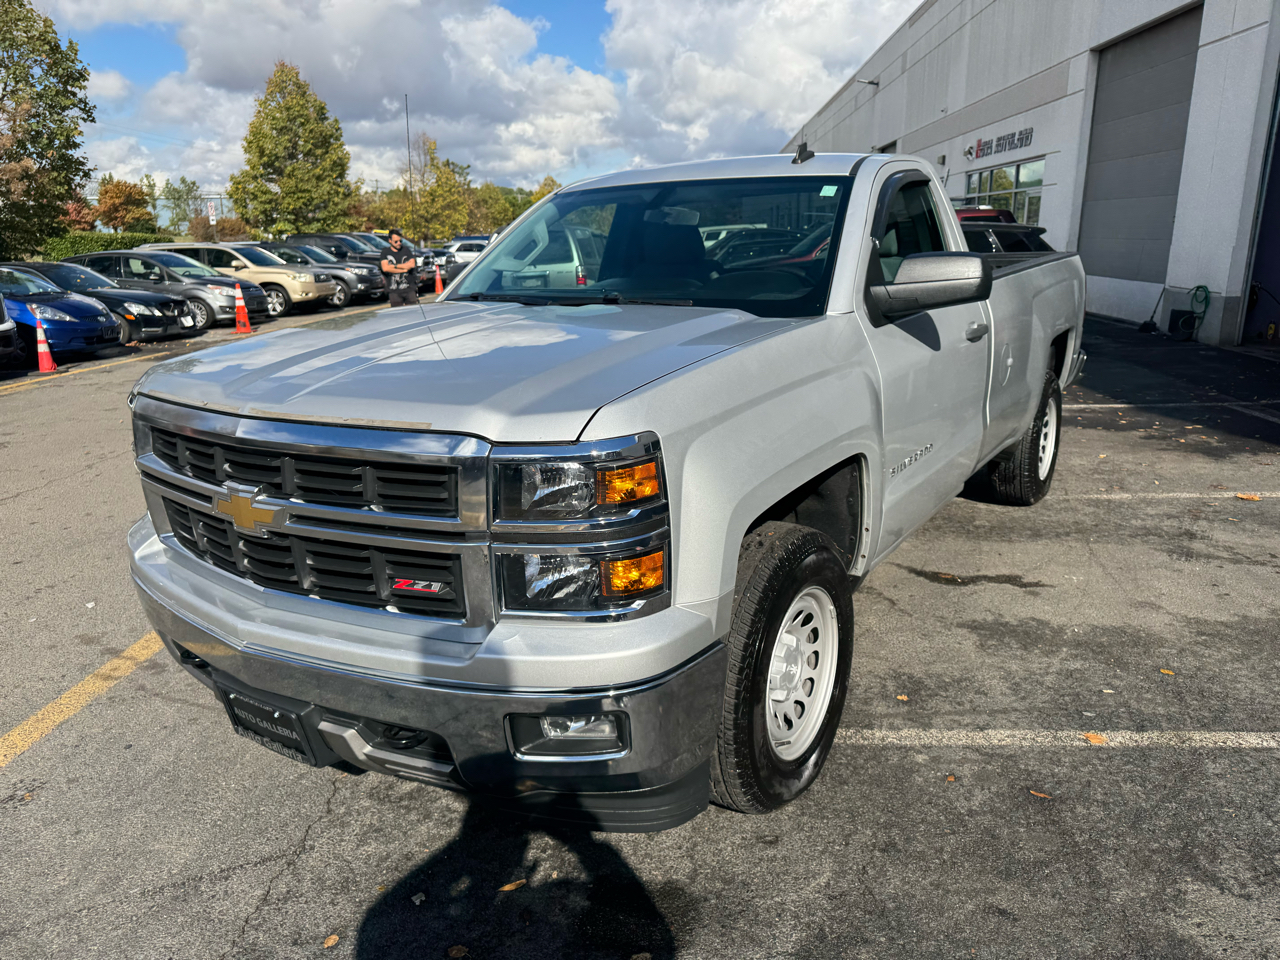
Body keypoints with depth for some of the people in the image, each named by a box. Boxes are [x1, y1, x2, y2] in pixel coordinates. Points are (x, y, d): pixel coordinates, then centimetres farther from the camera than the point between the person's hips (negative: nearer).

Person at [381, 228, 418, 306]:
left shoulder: (406, 250, 10)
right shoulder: (385, 253, 7)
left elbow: (412, 264, -4)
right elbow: (385, 268, -9)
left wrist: (395, 266, -5)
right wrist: (403, 269, -9)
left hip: (409, 288, 1)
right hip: (394, 291, -1)